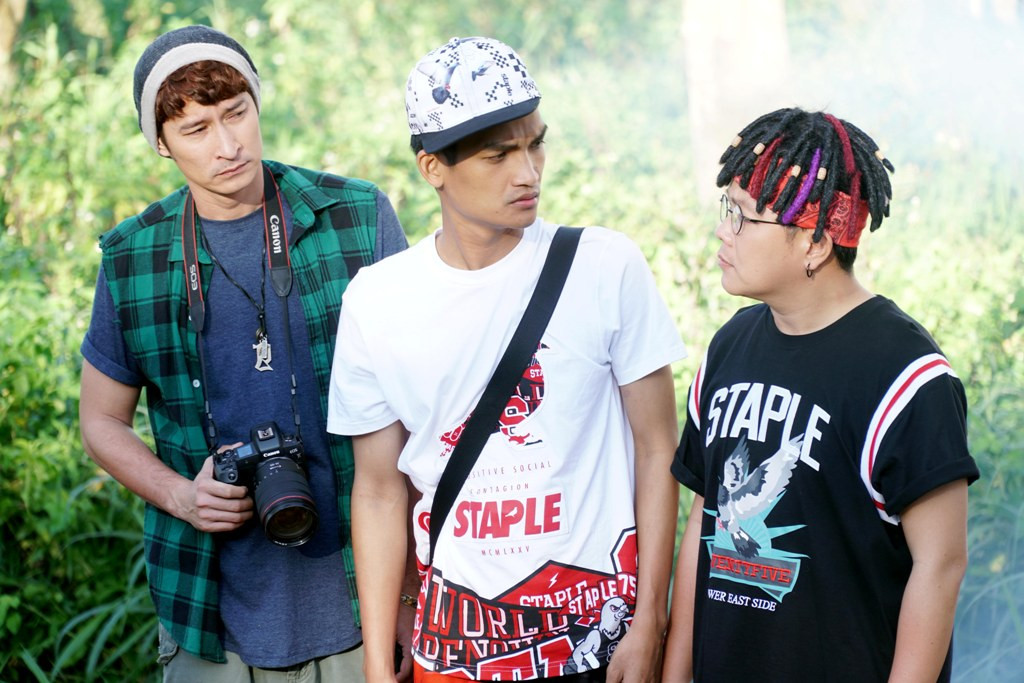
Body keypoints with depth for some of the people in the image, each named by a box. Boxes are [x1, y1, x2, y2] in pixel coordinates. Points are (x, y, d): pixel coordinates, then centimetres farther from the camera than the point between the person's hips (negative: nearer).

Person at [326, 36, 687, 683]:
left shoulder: (608, 266, -8)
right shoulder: (375, 301, -4)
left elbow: (657, 448, -4)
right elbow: (380, 490, 2)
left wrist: (648, 627, -6)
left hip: (600, 630, -1)